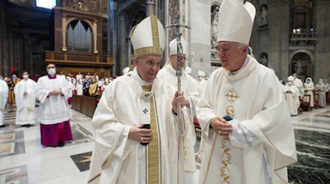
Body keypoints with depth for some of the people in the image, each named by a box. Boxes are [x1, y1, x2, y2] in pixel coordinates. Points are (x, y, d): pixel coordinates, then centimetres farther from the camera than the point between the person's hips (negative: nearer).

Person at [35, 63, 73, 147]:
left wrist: (60, 91, -15)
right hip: (48, 107, -1)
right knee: (50, 125, 0)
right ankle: (51, 141, 13)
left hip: (61, 107, 1)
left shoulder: (62, 78, 10)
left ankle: (61, 139, 14)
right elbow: (38, 92, -3)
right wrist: (49, 92, -18)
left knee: (62, 124, 2)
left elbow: (68, 90, 4)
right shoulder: (42, 80, 6)